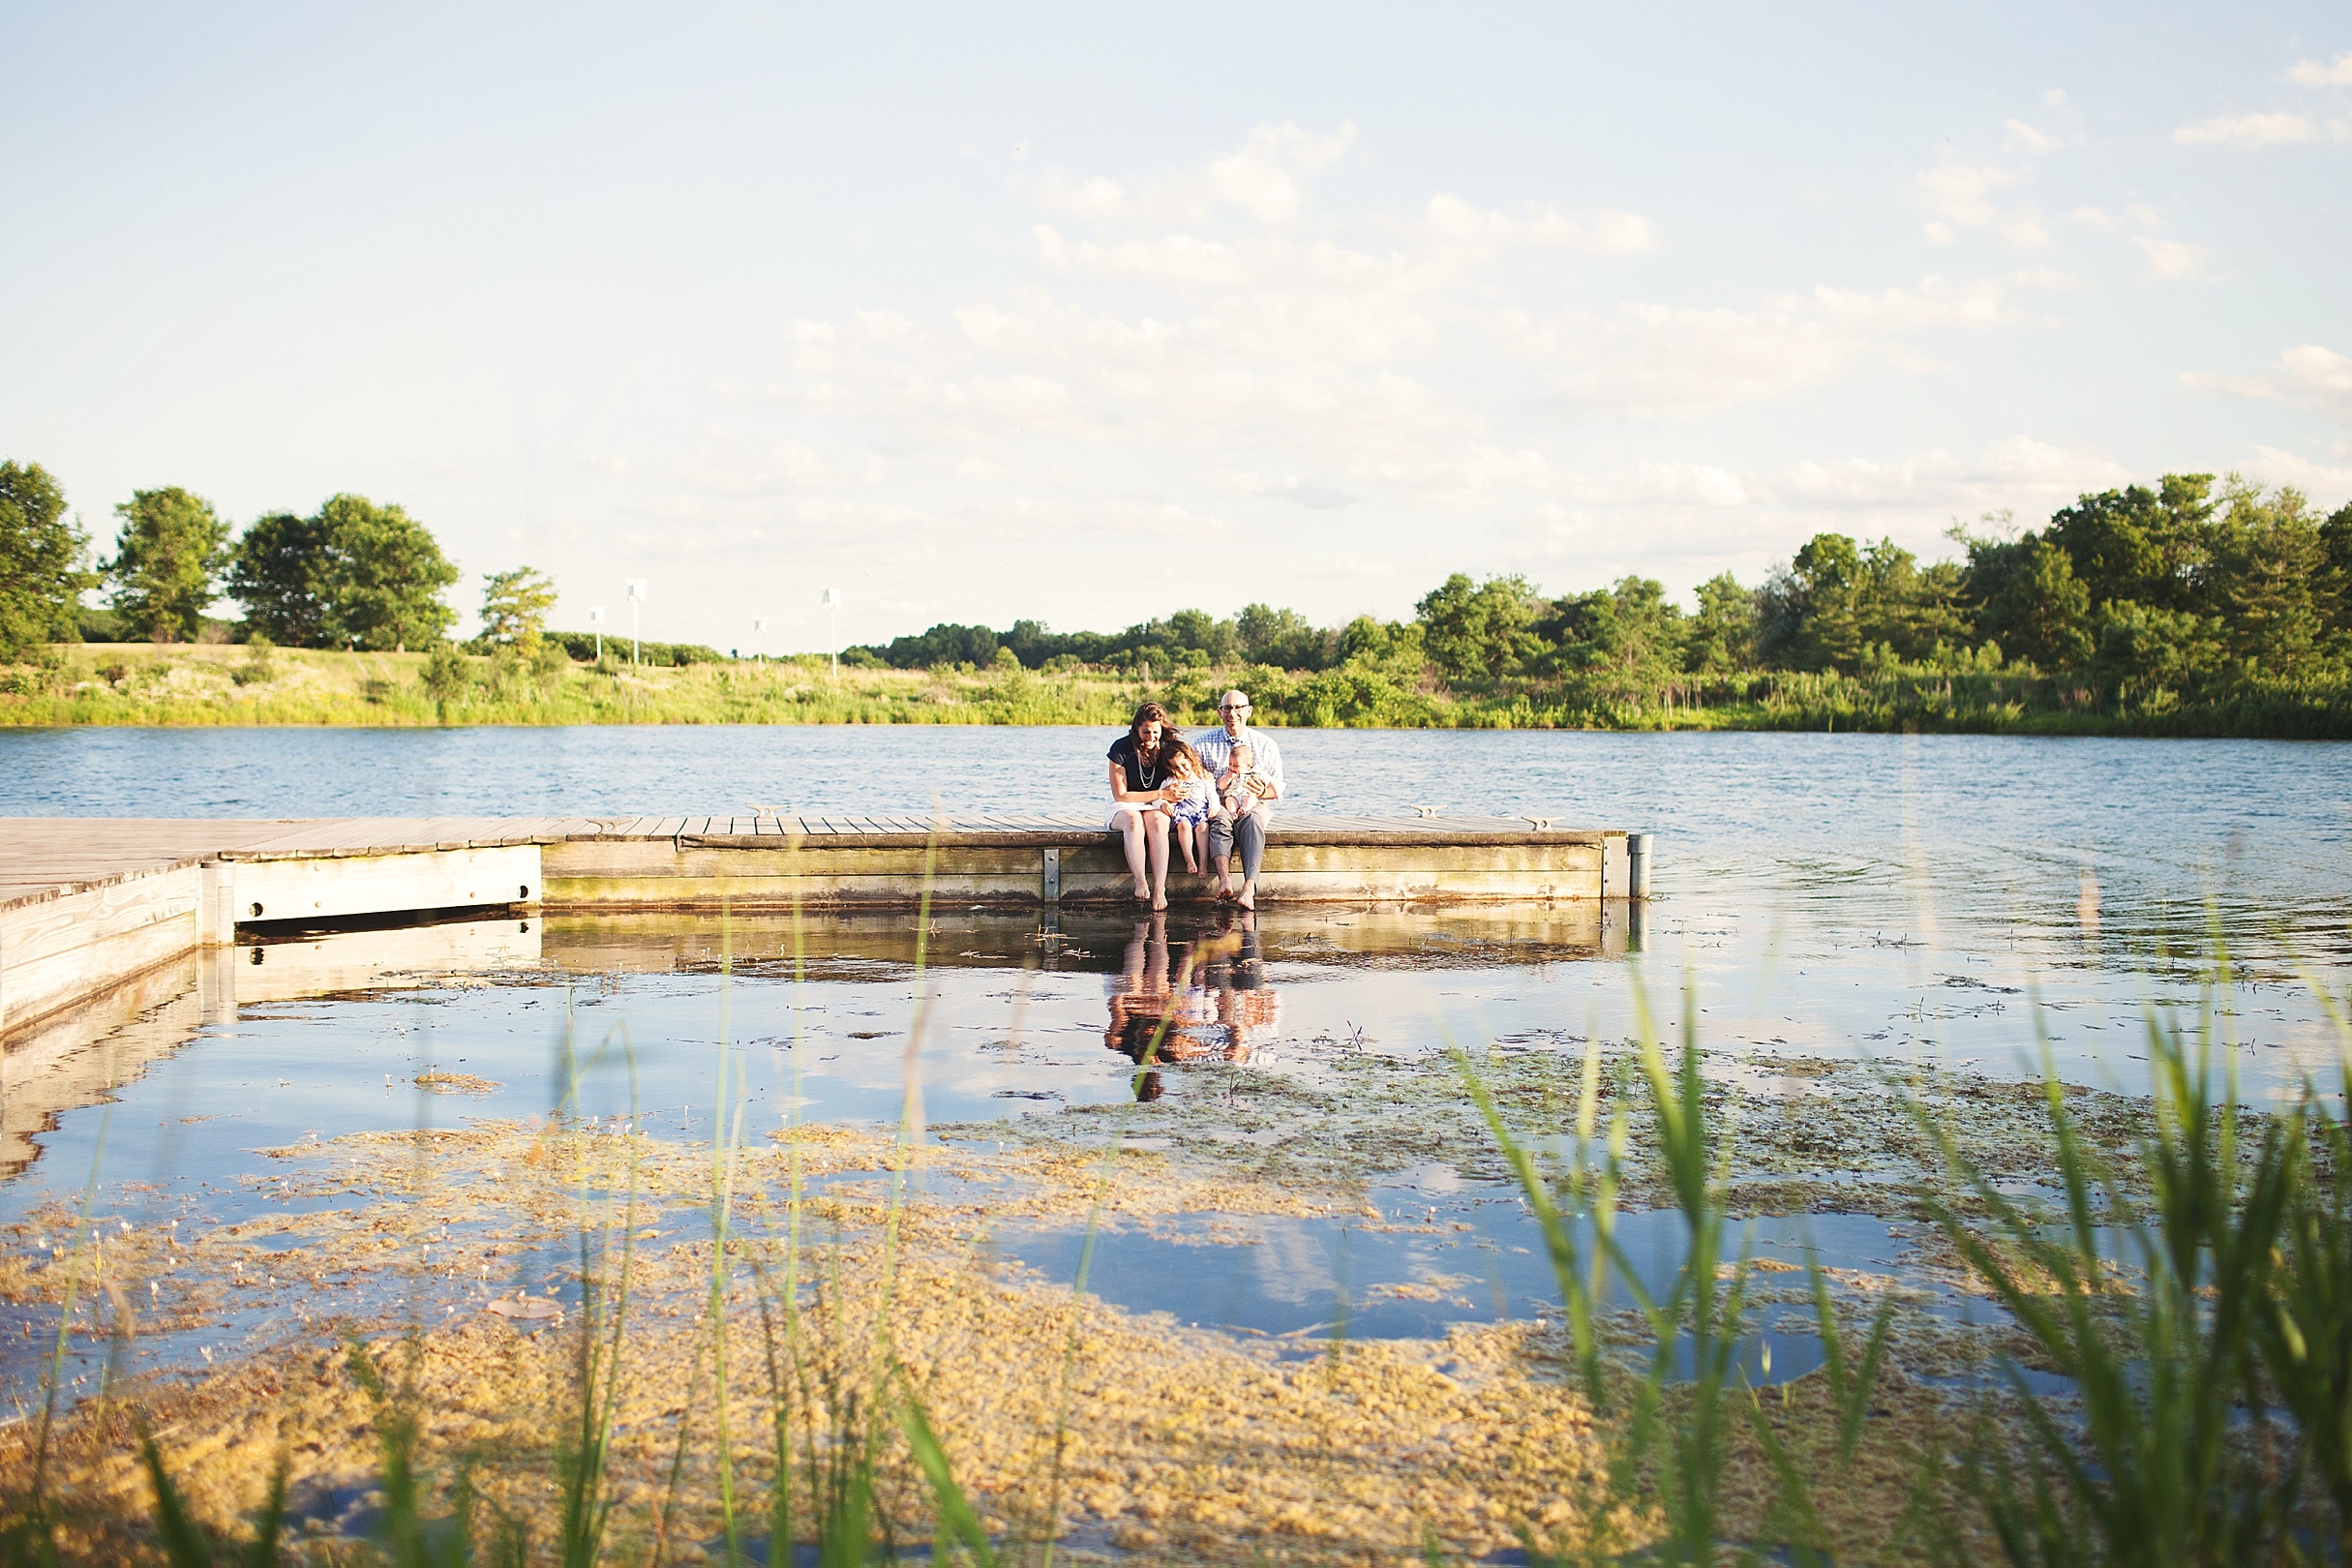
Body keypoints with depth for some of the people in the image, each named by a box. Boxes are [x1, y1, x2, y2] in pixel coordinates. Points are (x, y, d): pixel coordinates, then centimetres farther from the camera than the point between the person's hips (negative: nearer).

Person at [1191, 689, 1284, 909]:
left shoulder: (1266, 745, 11)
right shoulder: (1203, 743, 10)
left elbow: (1278, 789, 11)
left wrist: (1263, 791, -13)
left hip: (1254, 806, 0)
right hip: (1219, 805, 0)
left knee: (1253, 821, -36)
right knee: (1220, 820, -37)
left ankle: (1249, 888, -54)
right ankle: (1224, 881, -57)